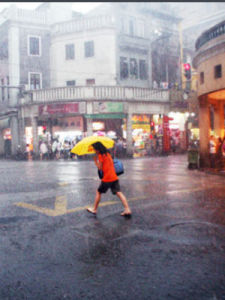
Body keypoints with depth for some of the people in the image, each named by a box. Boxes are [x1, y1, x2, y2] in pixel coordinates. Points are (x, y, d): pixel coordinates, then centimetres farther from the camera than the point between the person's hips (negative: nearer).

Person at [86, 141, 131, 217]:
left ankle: (94, 209, 19)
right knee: (119, 193, 1)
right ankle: (127, 210, -9)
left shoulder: (100, 155, -9)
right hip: (114, 177, 7)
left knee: (98, 192, 11)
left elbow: (100, 167, -9)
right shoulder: (107, 153, 16)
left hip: (107, 178, -7)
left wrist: (95, 160, 0)